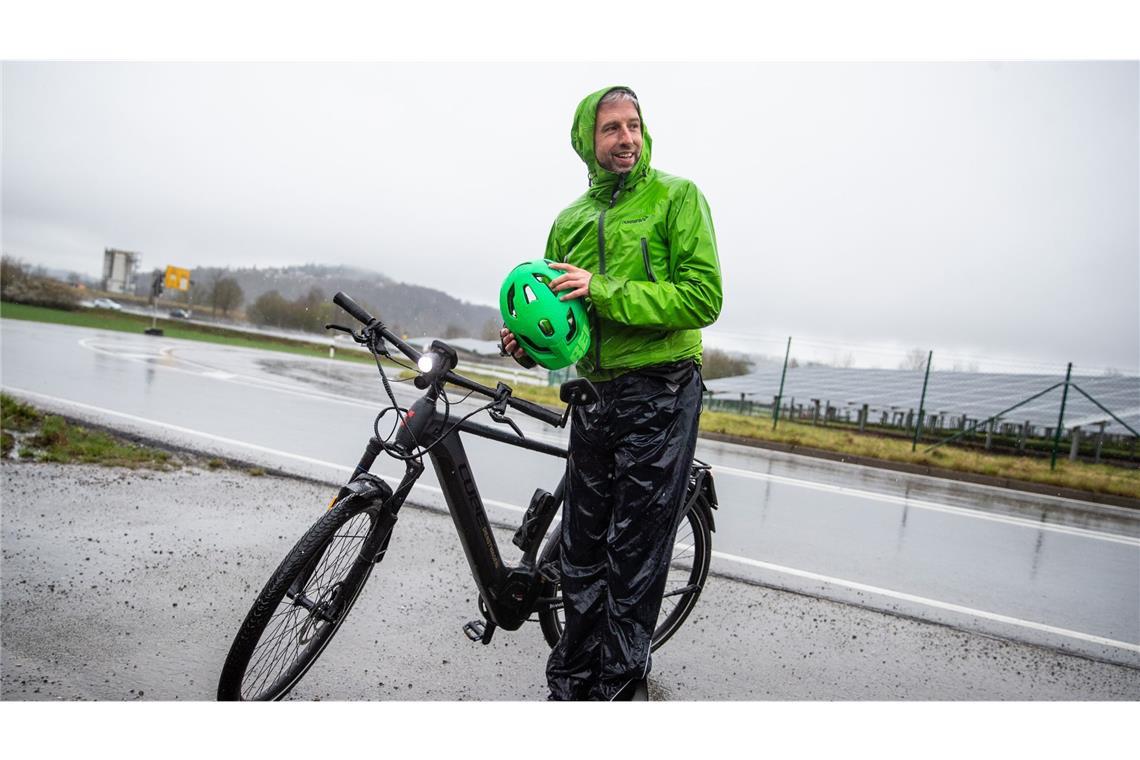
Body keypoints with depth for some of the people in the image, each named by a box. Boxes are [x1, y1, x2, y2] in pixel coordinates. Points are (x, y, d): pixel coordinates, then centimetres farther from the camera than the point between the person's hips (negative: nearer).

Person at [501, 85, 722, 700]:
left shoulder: (676, 197, -3)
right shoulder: (570, 221, 14)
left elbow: (704, 297, -14)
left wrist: (604, 291, -20)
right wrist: (527, 343, -2)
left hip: (660, 399, -5)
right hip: (595, 396, 6)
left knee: (635, 557, 0)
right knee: (581, 551, 11)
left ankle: (616, 688, 17)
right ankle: (570, 684, 27)